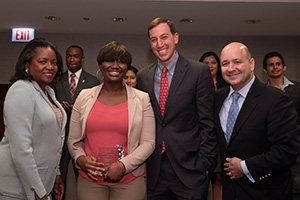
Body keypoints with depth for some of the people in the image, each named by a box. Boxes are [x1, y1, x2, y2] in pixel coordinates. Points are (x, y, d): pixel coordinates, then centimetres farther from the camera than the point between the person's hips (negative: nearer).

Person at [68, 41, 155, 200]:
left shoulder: (142, 99, 0)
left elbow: (148, 143, -3)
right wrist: (80, 158, -9)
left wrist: (123, 165, -14)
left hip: (129, 181, -1)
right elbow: (73, 140, 9)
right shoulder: (84, 97, 5)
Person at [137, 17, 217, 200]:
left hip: (189, 169, -3)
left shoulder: (199, 72, -6)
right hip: (155, 169, 4)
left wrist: (206, 163, -10)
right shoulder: (143, 76, 7)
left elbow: (208, 123, -7)